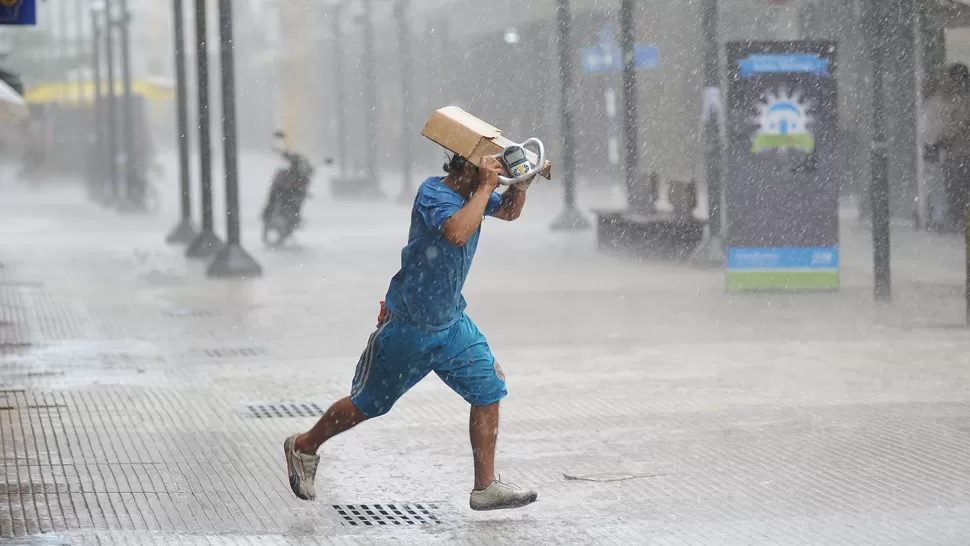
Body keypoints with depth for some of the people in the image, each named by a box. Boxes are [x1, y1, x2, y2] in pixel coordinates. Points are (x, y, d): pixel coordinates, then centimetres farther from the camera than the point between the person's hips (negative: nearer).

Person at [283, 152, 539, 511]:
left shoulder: (471, 193, 0)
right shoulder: (433, 194, -24)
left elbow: (510, 212, 17)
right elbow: (457, 233, -43)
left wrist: (521, 181, -4)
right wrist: (485, 188, -35)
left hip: (452, 323, 7)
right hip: (408, 327, -7)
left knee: (488, 389, -5)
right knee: (367, 404, 7)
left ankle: (485, 488, 1)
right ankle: (304, 448, 30)